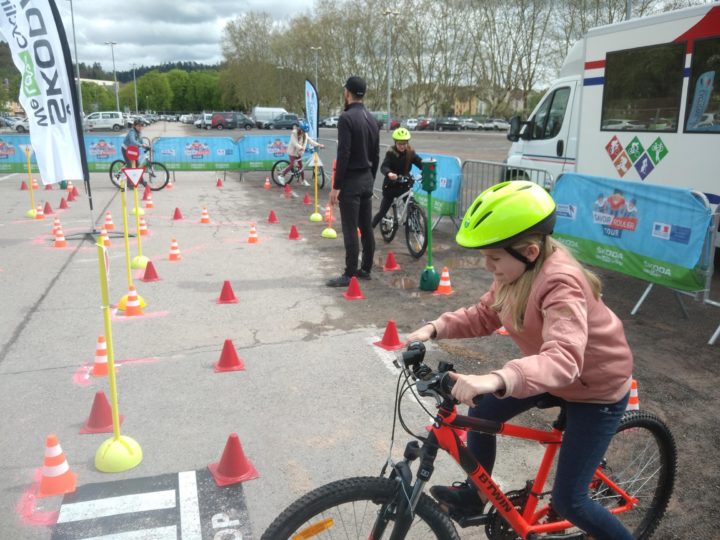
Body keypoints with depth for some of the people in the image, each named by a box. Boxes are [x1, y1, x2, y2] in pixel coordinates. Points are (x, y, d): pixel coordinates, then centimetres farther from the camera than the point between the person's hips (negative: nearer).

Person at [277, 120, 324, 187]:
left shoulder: (305, 134, 2)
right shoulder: (294, 133, -19)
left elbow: (310, 140, -3)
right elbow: (294, 143, -30)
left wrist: (318, 145, -16)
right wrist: (300, 148, -47)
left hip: (299, 152, 6)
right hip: (292, 151, -6)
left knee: (300, 165, 6)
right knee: (292, 165, -13)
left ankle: (303, 180, 13)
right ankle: (281, 176, -2)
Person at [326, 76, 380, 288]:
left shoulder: (346, 118, -15)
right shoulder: (372, 119, 11)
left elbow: (343, 154, -20)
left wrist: (336, 186, -17)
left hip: (351, 181, -8)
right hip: (367, 180, 8)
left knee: (350, 230, -5)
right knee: (366, 227, 13)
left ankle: (350, 275, -1)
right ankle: (365, 269, 22)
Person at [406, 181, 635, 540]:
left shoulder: (561, 283, -37)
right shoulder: (517, 270, -11)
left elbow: (564, 358, -51)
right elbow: (484, 316, -1)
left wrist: (496, 380, -67)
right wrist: (435, 328, -18)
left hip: (598, 389, -8)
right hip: (550, 373, 8)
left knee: (567, 501, -3)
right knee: (481, 411, 7)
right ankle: (474, 495, 31)